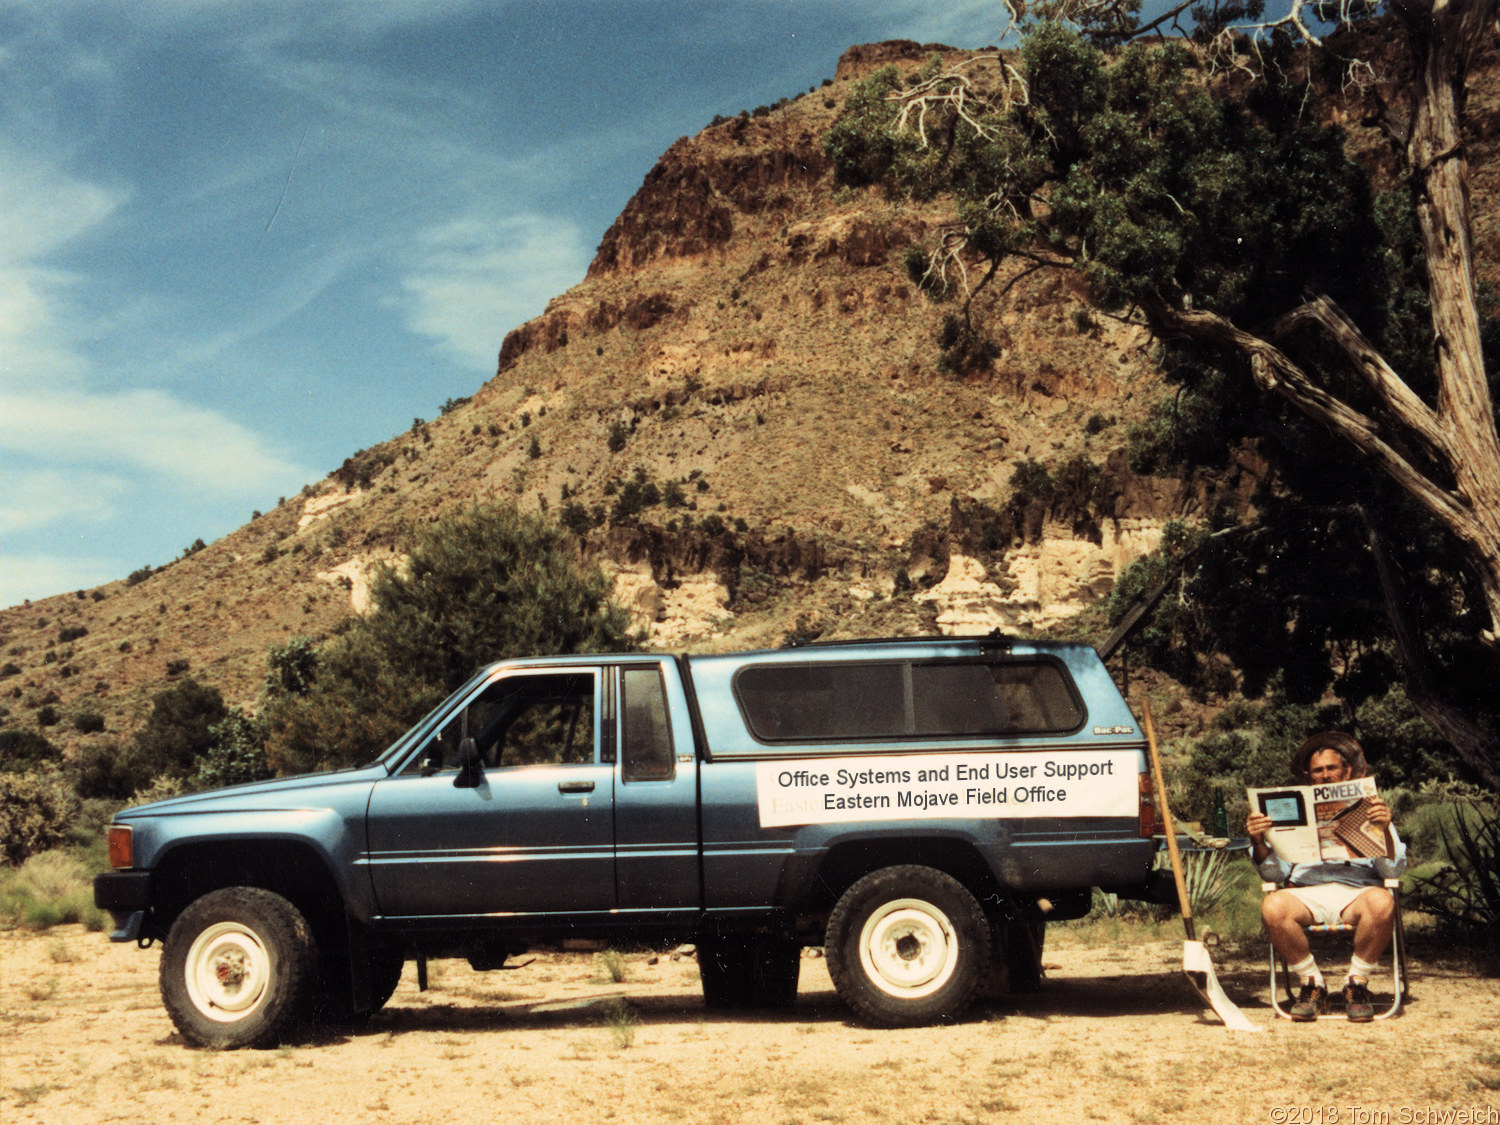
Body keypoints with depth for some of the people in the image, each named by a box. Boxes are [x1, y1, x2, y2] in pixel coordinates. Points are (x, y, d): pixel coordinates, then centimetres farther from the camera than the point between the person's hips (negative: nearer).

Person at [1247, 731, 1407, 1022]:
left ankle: (1357, 985, -14)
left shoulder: (1368, 811, 20)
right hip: (1307, 893, 1)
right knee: (1273, 906, -32)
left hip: (1358, 891, -1)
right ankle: (1312, 985, -11)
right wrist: (1259, 842, -7)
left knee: (1381, 902, -36)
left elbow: (1394, 870, 6)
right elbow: (1276, 873, 12)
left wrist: (1385, 830, -11)